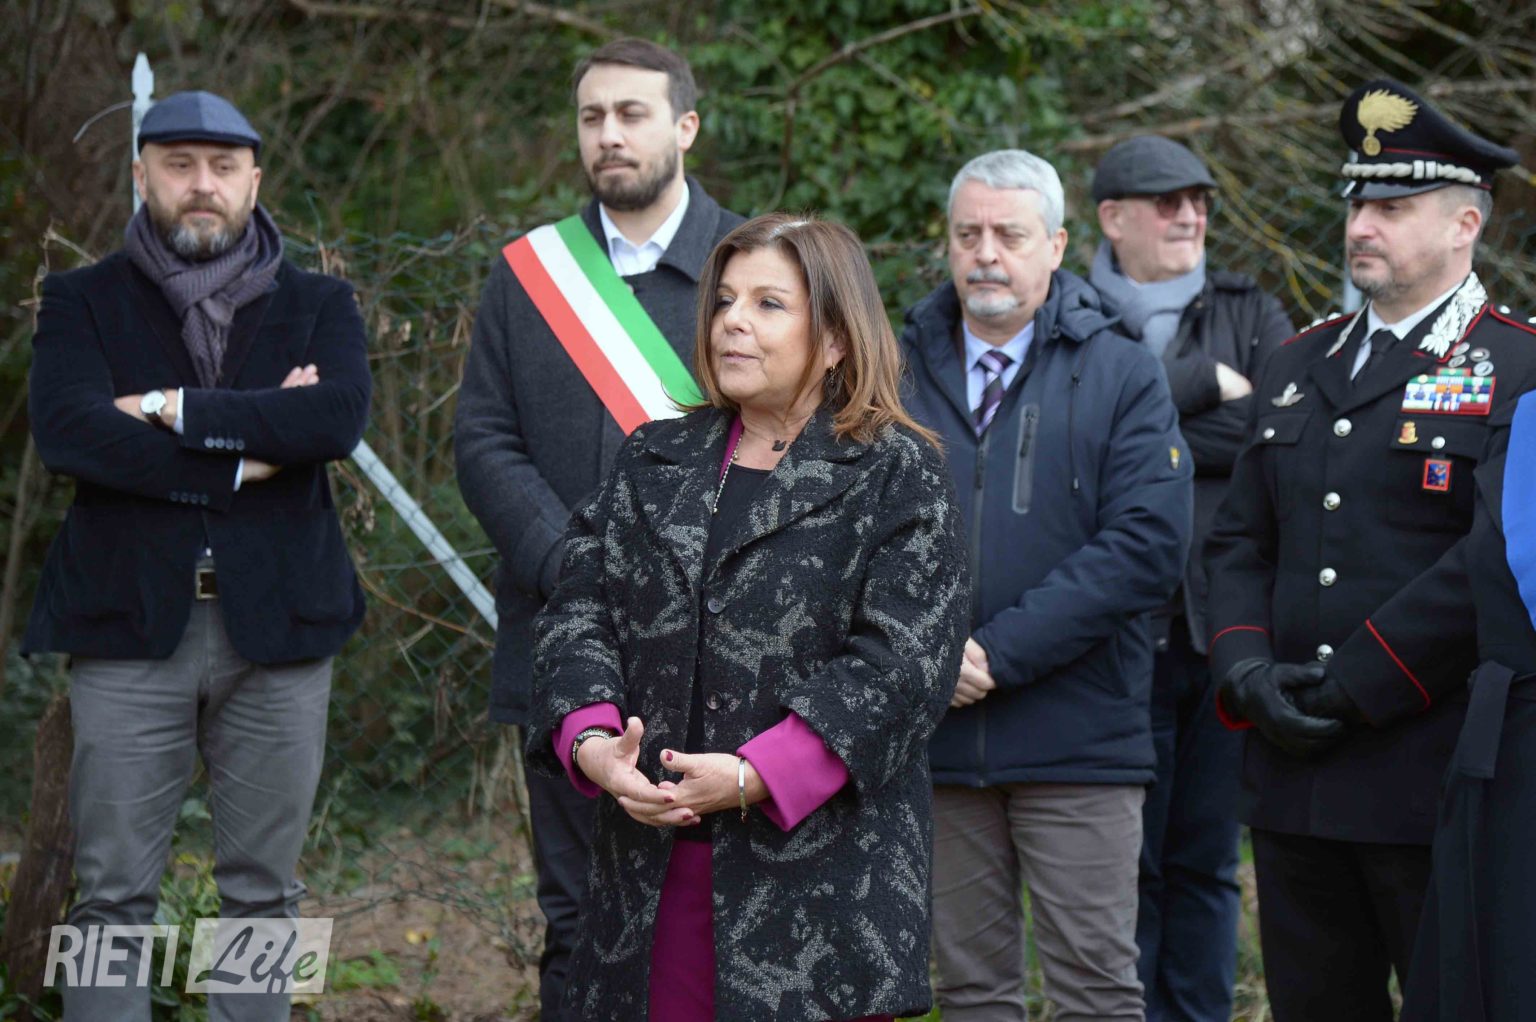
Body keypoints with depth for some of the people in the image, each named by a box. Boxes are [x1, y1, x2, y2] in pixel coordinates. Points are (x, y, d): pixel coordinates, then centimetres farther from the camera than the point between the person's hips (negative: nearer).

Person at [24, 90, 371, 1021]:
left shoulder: (319, 305, 11)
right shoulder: (83, 303, 8)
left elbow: (341, 417, -9)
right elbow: (67, 430, -11)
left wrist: (176, 410, -11)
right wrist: (241, 459, -12)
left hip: (277, 625, 1)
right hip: (132, 626, -1)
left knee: (263, 892, 6)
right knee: (114, 897, -1)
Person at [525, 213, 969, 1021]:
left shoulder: (896, 477, 2)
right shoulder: (653, 463, 18)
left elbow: (902, 661, -9)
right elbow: (577, 611, 10)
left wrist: (752, 778, -18)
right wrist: (591, 743, -11)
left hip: (823, 873, -4)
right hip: (656, 867, 4)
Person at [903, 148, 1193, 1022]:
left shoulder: (1123, 376, 2)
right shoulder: (900, 372, 10)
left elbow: (1149, 545, -9)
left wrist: (1000, 651, -14)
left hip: (1078, 742, -3)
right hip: (937, 737, 3)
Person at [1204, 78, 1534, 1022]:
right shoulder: (1301, 366, 16)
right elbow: (1240, 541, 15)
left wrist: (1352, 688, -15)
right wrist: (1248, 673, -3)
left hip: (1437, 784, -6)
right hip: (1293, 783, 6)